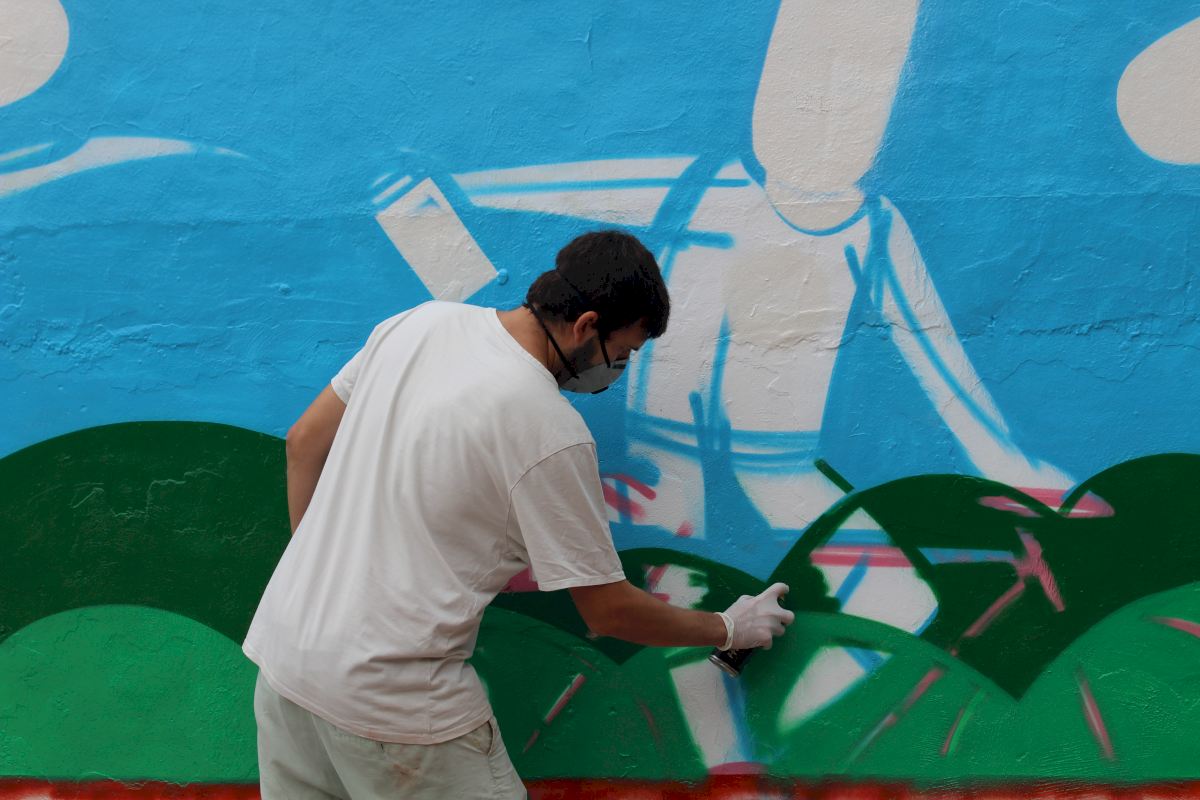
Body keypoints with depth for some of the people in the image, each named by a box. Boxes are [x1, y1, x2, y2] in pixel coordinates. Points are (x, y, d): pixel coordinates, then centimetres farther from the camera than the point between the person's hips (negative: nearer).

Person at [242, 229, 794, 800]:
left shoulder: (421, 322, 0)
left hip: (283, 648, 7)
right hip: (388, 702, -7)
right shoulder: (550, 432, -18)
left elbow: (303, 443, 10)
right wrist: (728, 629, 7)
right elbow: (609, 610, -8)